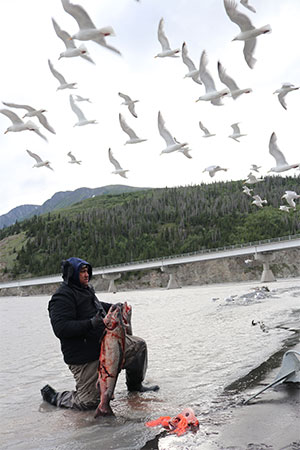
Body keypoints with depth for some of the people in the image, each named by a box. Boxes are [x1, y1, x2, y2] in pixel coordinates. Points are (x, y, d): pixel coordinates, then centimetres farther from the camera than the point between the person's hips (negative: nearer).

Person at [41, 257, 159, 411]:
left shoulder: (86, 288, 12)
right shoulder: (62, 297, -19)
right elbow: (61, 329, -28)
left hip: (105, 343, 9)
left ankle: (135, 385, 26)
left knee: (139, 345, 6)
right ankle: (52, 396, 21)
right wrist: (90, 324, -34)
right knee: (89, 401, -3)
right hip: (84, 358, -9)